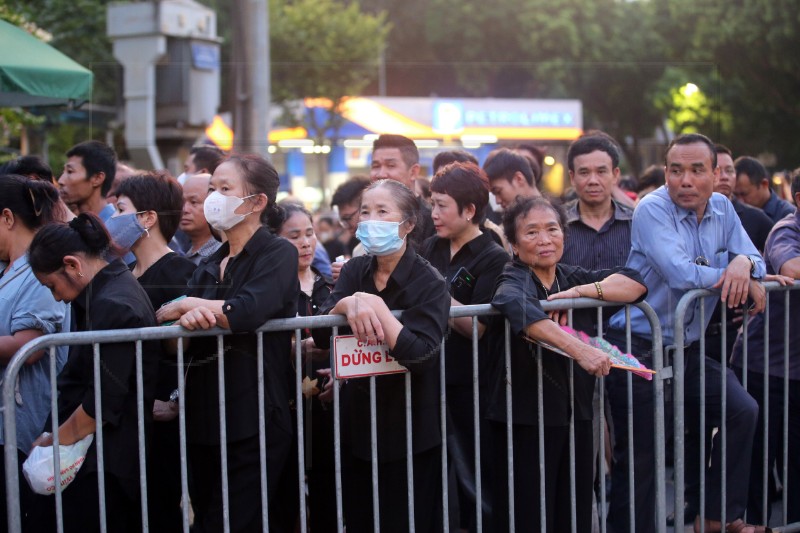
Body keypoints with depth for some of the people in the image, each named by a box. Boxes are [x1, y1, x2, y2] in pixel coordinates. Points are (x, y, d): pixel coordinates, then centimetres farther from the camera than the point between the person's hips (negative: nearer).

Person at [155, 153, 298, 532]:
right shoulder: (210, 265, 15)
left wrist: (183, 305, -10)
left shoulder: (279, 255, -5)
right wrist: (186, 316, -16)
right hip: (202, 420, 7)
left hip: (253, 425, -7)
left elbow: (246, 312, -24)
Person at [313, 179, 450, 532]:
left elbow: (419, 355, -27)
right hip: (358, 424, 5)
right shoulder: (354, 272, 2)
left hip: (409, 434, -5)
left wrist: (376, 306, -27)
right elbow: (321, 337, -8)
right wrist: (348, 304, -26)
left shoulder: (429, 284, -14)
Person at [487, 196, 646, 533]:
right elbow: (515, 305, -33)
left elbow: (634, 282, 2)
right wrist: (579, 350, -40)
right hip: (524, 421, -6)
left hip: (576, 416, 6)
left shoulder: (572, 277, 9)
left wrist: (581, 291, -12)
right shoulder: (514, 279, -9)